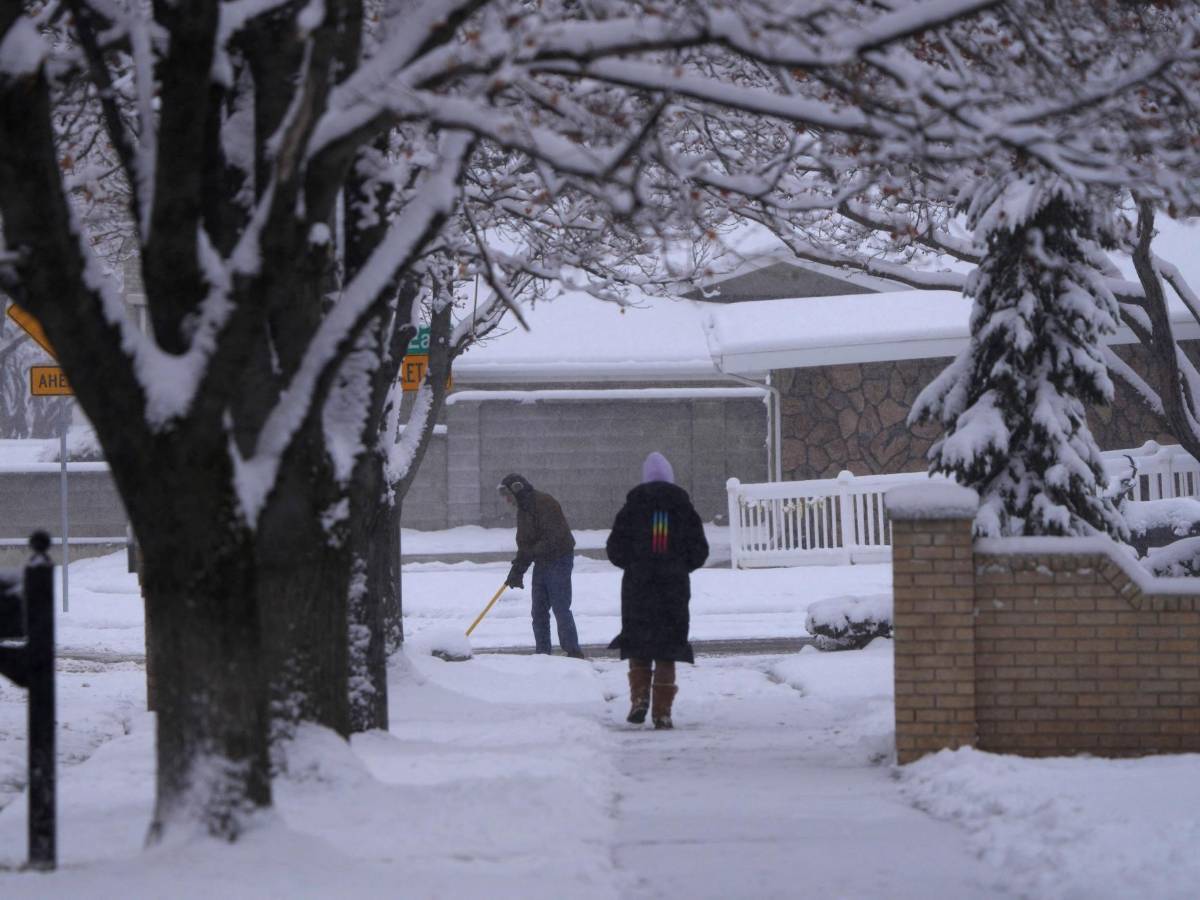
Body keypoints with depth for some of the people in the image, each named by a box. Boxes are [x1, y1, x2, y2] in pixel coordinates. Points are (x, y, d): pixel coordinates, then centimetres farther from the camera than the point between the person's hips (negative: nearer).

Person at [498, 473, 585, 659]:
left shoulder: (544, 504, -18)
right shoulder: (523, 509, 12)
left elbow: (553, 538, -25)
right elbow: (524, 544, 15)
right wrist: (517, 571, 6)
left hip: (559, 560, -9)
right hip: (542, 563, 9)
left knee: (561, 609, -10)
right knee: (539, 611, 9)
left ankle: (573, 652, -6)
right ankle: (542, 652, 14)